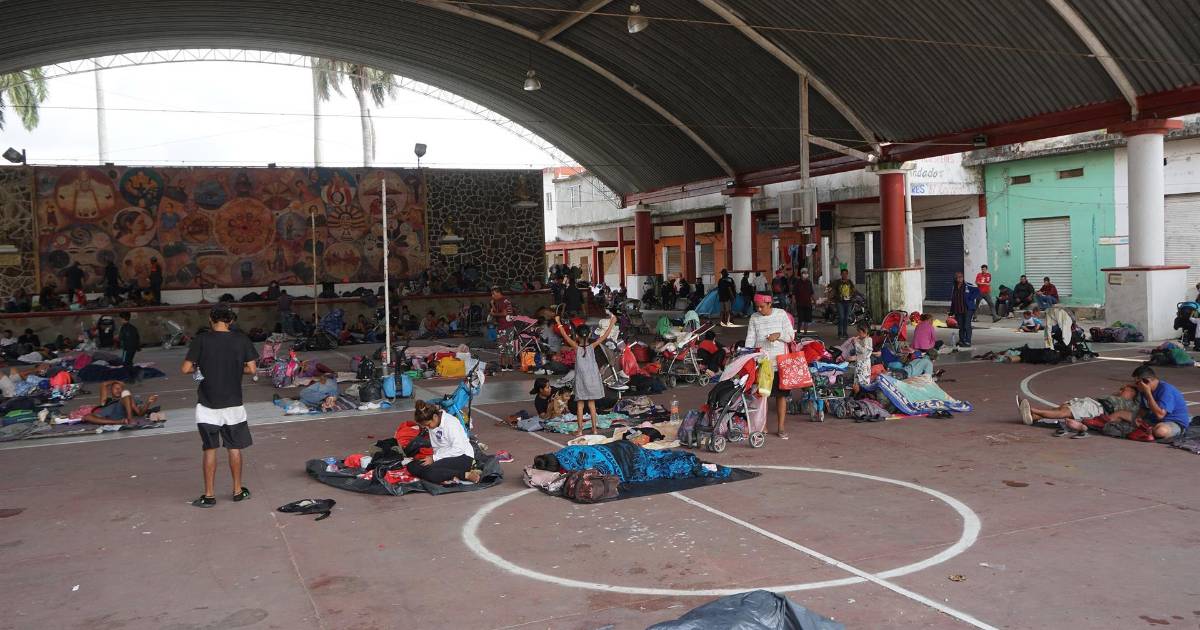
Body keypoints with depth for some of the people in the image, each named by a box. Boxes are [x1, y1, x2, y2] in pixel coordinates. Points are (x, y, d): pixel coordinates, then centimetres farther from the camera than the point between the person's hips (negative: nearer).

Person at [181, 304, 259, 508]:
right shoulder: (241, 340, -4)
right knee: (234, 447, 12)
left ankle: (209, 495, 10)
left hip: (207, 405, -1)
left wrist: (200, 368, 10)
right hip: (233, 404, 1)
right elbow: (251, 369, -4)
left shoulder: (201, 340, -8)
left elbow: (185, 369, -10)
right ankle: (238, 490, 20)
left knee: (210, 449, 6)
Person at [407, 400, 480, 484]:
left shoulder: (450, 423, -17)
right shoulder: (432, 425, 5)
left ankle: (466, 475, -19)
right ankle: (452, 476, -20)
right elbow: (436, 447, 13)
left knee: (429, 472, -32)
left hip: (463, 457, -9)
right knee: (412, 466, -12)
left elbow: (458, 449, -22)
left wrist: (434, 458, -18)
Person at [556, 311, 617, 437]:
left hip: (581, 380, -2)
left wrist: (559, 323, 0)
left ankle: (580, 429, 5)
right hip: (592, 379, 2)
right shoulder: (592, 346, -8)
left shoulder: (576, 347, -11)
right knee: (592, 404, 9)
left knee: (580, 404, 5)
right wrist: (612, 322, -1)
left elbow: (566, 337, -7)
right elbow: (605, 336, -6)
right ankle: (594, 429, 11)